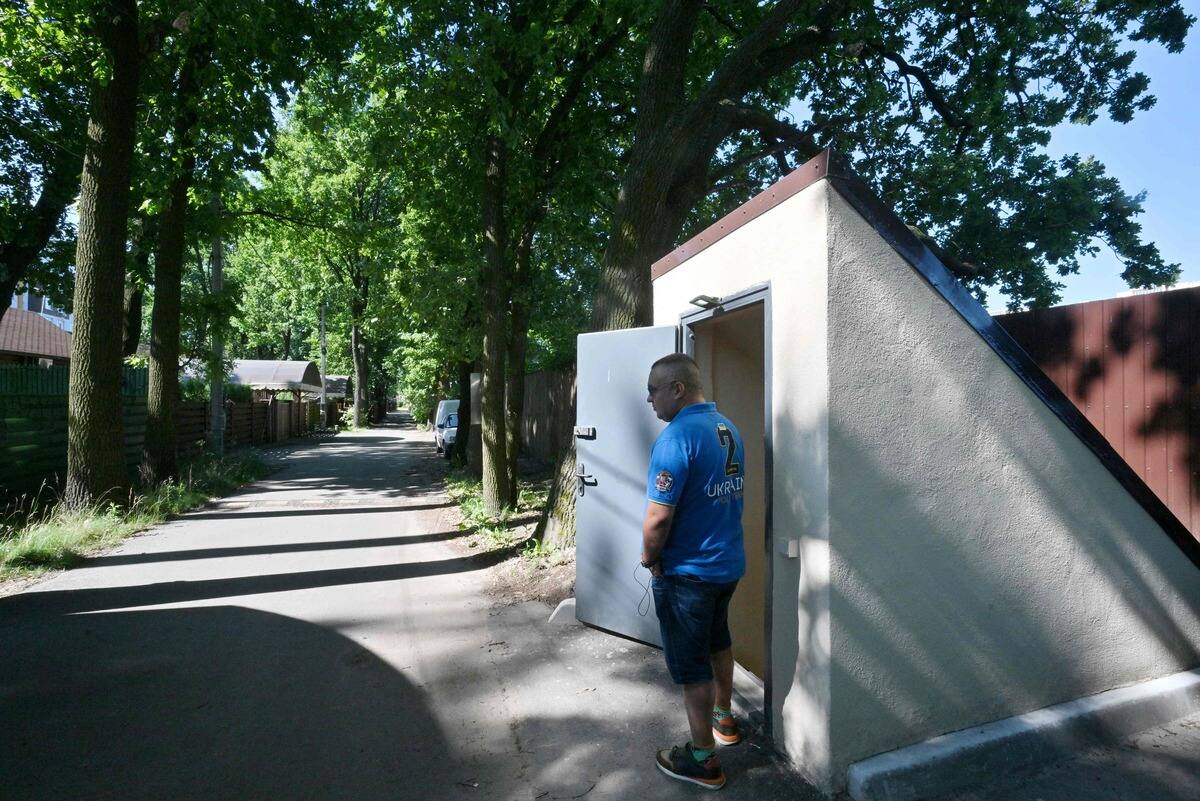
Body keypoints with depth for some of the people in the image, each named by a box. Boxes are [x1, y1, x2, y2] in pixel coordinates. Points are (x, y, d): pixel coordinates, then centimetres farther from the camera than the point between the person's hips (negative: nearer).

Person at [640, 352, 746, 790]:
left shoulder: (678, 435, -24)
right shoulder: (729, 429, 2)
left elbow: (659, 516, -27)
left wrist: (649, 557, -9)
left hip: (688, 571, -8)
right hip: (729, 561, 9)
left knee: (691, 663, 8)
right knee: (718, 641, 27)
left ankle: (703, 759, 24)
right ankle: (723, 719, 47)